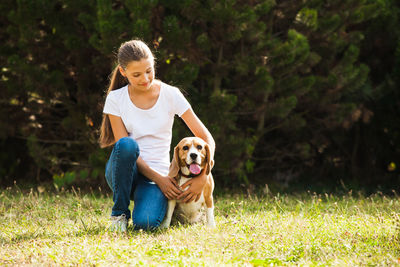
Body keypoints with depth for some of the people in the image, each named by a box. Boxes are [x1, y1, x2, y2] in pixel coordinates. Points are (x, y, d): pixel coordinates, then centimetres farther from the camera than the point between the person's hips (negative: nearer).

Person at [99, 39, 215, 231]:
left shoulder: (170, 95, -3)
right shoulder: (115, 99, -2)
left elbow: (206, 139, -3)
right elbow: (123, 146, -9)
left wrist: (202, 177, -17)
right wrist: (159, 178, -19)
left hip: (158, 173, 0)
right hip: (123, 172, 0)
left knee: (145, 222, -31)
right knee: (127, 144, -35)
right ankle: (120, 212, -15)